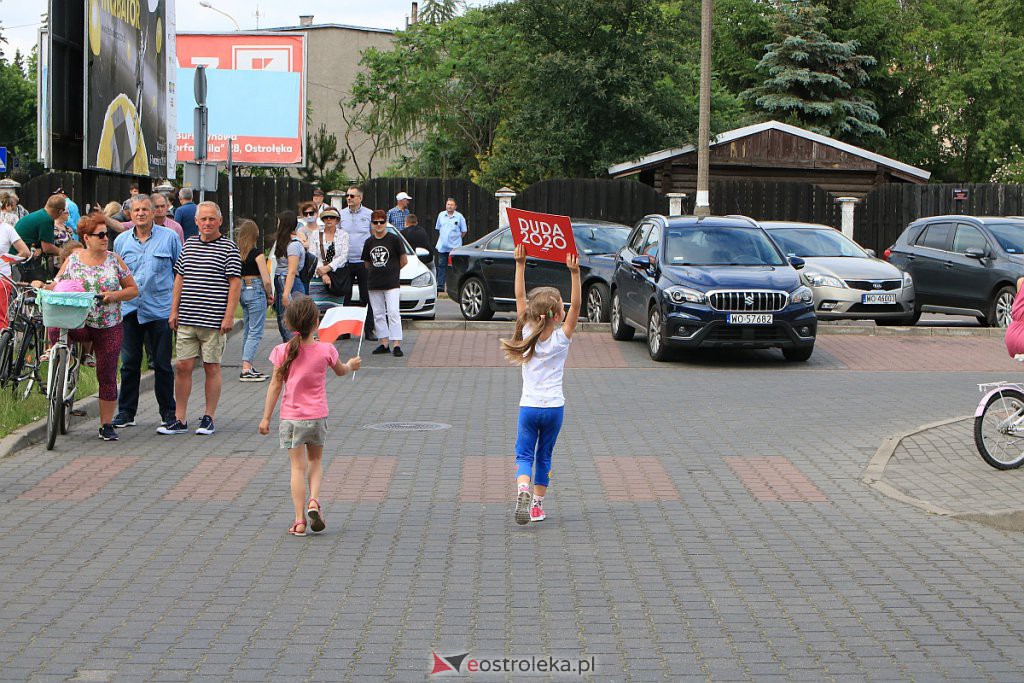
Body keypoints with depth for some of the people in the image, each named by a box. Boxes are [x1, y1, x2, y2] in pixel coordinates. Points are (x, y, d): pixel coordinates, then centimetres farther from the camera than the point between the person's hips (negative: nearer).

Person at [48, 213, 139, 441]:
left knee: (107, 376, 2)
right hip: (78, 323, -1)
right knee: (55, 331, -34)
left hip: (109, 327, 1)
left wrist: (115, 295, -13)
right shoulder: (73, 260, 4)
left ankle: (106, 425, 12)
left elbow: (133, 289, 6)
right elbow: (55, 286, 6)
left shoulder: (114, 260, 4)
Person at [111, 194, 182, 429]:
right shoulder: (121, 241, 10)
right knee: (129, 364, 6)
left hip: (159, 310, -3)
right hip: (129, 310, 3)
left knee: (162, 364, 2)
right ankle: (126, 412, 13)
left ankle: (168, 412, 11)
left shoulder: (169, 237, 1)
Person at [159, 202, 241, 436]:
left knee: (212, 367, 2)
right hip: (187, 320, 4)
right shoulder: (188, 245, 13)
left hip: (214, 320, -4)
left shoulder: (228, 247, -2)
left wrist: (229, 316, -12)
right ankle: (179, 419, 9)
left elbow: (235, 283, -6)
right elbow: (179, 279, 18)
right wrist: (174, 310, 13)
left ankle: (209, 418, 11)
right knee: (182, 367, 3)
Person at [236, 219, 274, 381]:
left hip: (242, 290, 7)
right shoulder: (256, 252, -14)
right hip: (256, 290, -7)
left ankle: (248, 368, 20)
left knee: (247, 330, 16)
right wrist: (269, 294, 1)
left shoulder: (237, 252, 3)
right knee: (255, 332, -4)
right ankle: (246, 369, -11)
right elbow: (266, 279, -16)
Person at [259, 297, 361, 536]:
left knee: (298, 467, 4)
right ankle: (314, 501, -2)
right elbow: (340, 371, 14)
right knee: (315, 460, 21)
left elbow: (275, 385, -5)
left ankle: (300, 521, 0)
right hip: (318, 416, 1)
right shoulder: (325, 350, -7)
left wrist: (266, 417, 3)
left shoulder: (283, 351, -9)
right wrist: (351, 365, 38)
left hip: (291, 417, -1)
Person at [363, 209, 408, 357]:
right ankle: (384, 343, 13)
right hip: (374, 283, 5)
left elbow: (404, 260, 1)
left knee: (393, 313, -11)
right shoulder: (369, 242, 9)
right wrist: (376, 271, 8)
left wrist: (392, 271, 8)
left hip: (391, 283, -5)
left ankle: (396, 344, -11)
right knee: (378, 314, 7)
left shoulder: (394, 239, -4)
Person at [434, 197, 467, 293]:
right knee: (441, 265, 2)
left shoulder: (459, 217, -1)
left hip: (455, 246, -3)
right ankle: (440, 285, 4)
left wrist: (456, 238, 3)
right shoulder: (441, 215, 9)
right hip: (442, 246, 3)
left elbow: (464, 231, 5)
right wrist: (443, 238, 12)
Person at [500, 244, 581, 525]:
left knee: (524, 454, 3)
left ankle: (523, 490, -24)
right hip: (553, 406, 0)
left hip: (529, 406, 0)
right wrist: (575, 273, -22)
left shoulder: (527, 334, -5)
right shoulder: (561, 338, -9)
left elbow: (520, 297, -1)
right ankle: (538, 503, 14)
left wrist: (520, 264, -2)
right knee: (544, 456, 13)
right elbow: (576, 305, -14)